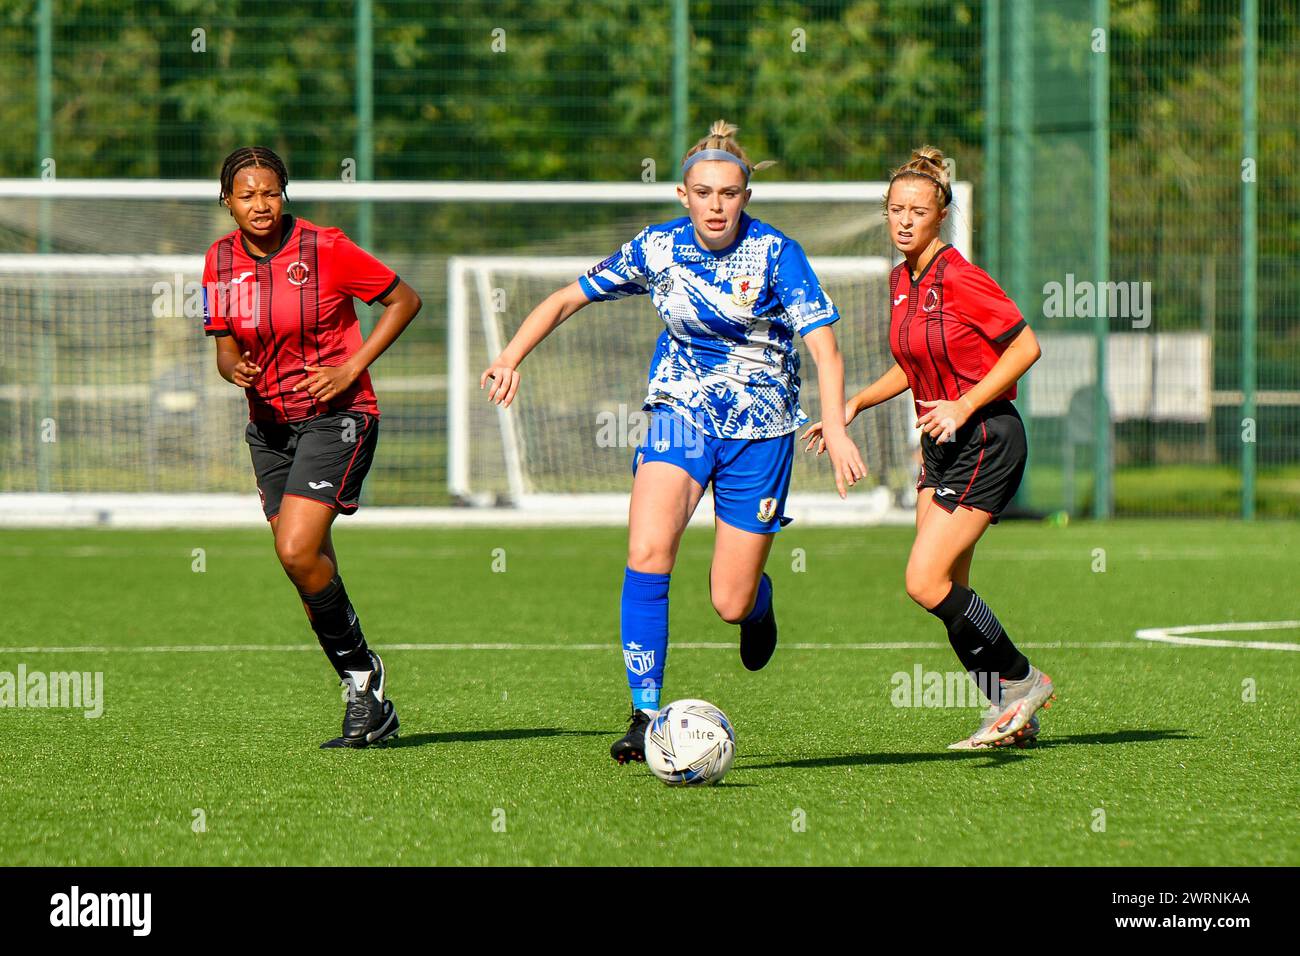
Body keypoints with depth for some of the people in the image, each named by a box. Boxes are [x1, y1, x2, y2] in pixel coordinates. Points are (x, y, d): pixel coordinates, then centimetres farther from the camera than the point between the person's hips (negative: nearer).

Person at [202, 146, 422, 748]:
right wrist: (236, 370, -13)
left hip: (336, 415, -6)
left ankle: (363, 669, 0)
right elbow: (227, 350, 12)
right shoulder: (221, 260, 3)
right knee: (311, 569, 4)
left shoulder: (324, 250, -12)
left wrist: (351, 368, -12)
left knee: (297, 551, -21)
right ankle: (369, 706, 14)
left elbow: (405, 300, -4)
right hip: (269, 423, 6)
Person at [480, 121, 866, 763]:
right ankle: (646, 716, -18)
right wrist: (511, 357, -6)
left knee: (731, 604, -1)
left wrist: (835, 426, -37)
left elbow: (823, 344, -21)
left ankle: (759, 598, 40)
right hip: (681, 410, 2)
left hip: (760, 426, -2)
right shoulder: (658, 249, -3)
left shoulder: (776, 253, -13)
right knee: (646, 551, -24)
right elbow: (568, 298, 7)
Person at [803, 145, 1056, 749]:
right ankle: (1011, 715, 14)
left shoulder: (957, 277, -17)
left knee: (925, 582, -13)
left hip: (986, 440, -9)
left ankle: (1022, 682, 2)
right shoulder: (901, 281, 9)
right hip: (941, 446, 9)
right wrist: (853, 406, 12)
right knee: (947, 593, 6)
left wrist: (963, 406, -19)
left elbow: (1025, 346, -15)